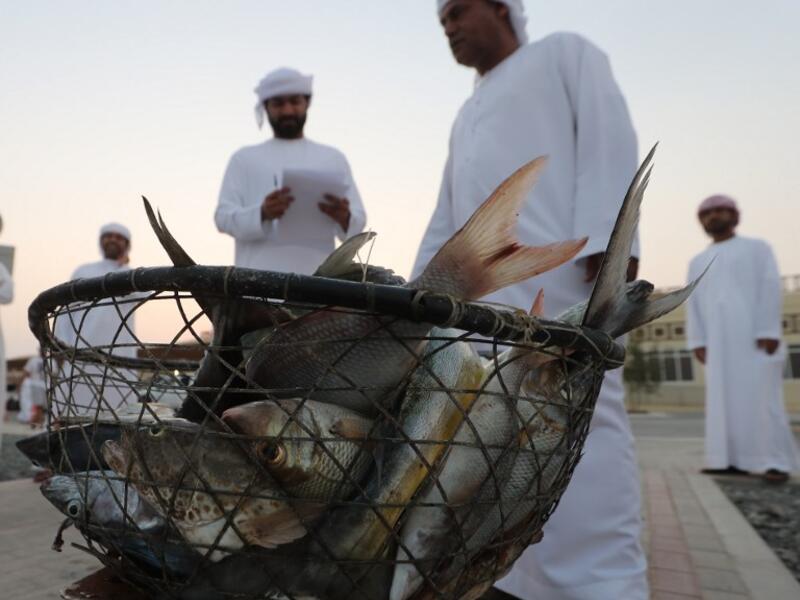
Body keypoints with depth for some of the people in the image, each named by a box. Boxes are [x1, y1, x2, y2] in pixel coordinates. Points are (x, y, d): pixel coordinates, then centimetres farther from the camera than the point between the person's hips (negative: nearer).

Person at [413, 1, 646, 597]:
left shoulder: (566, 53, 16)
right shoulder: (468, 117, 33)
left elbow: (609, 138, -2)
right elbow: (445, 221, 27)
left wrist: (608, 239, -17)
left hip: (559, 273, -7)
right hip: (482, 293, 7)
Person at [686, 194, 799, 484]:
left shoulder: (757, 248, 9)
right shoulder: (698, 262, 20)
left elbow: (770, 290, -3)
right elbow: (694, 304, 12)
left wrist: (769, 332, -15)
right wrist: (697, 341, 1)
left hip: (757, 335, -4)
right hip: (719, 340, 4)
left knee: (762, 396, -9)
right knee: (726, 399, -1)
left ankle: (775, 462, -6)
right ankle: (737, 460, 0)